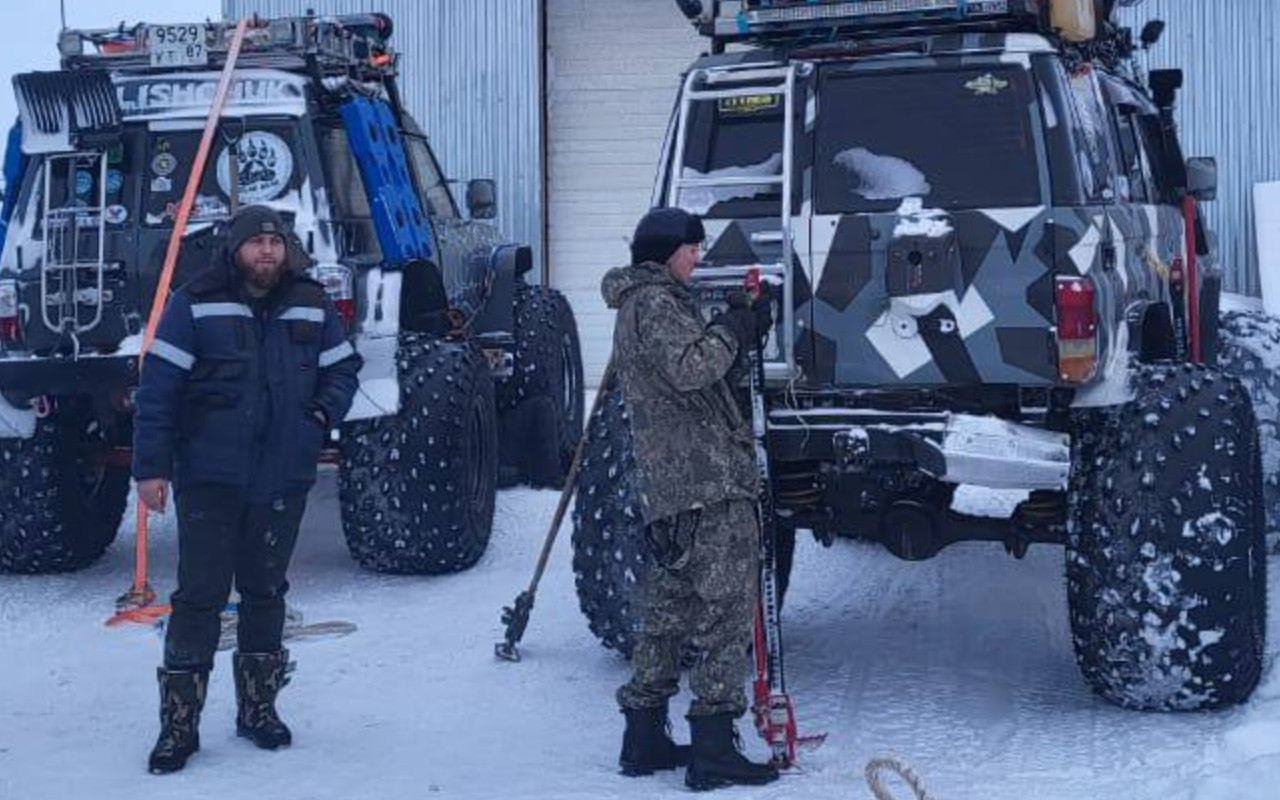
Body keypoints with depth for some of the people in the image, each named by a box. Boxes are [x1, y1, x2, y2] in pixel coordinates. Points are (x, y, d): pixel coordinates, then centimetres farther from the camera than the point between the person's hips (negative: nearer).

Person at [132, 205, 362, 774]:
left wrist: (324, 412, -2)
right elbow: (158, 389, -6)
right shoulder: (195, 306, -5)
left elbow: (342, 369, 17)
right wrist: (151, 466, -11)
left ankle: (258, 708, 27)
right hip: (209, 478, -4)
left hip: (284, 481, 4)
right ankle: (179, 722, 6)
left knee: (266, 592, 14)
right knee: (199, 596, -2)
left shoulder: (312, 306, 7)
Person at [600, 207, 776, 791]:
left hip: (668, 482, 10)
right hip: (709, 479, -10)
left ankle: (645, 739, 20)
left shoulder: (639, 305, 24)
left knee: (671, 604, 14)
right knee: (726, 605, -7)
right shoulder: (654, 302, -8)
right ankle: (713, 749, -6)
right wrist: (734, 330, -7)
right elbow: (690, 368, -22)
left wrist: (737, 328, 10)